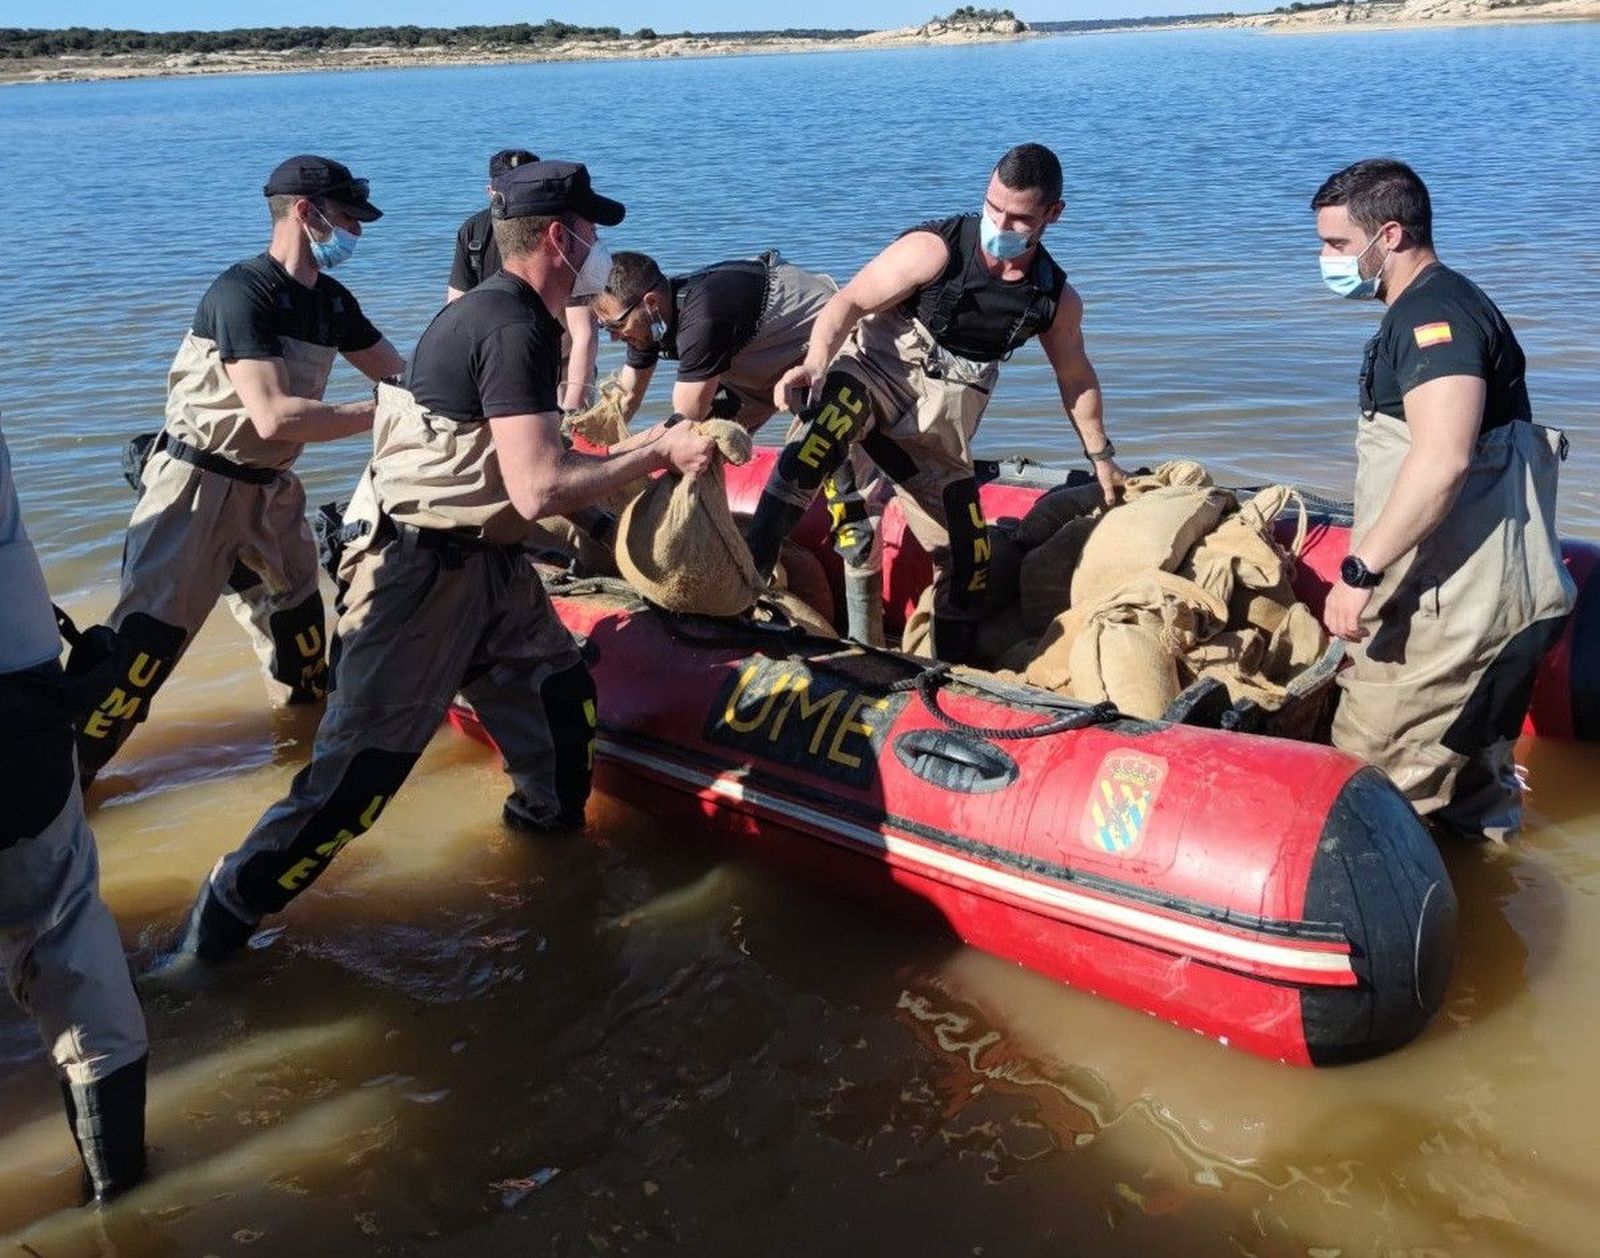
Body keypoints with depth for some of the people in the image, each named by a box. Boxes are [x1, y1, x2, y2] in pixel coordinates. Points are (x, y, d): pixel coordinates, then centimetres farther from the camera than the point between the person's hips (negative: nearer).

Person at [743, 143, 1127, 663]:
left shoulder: (1057, 301, 2)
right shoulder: (936, 250, -13)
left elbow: (1076, 377, 19)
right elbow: (850, 302, -16)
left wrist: (1101, 456, 25)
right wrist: (815, 362, -35)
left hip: (939, 428, 5)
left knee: (968, 562, 1)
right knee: (827, 421, -40)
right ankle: (744, 570, -45)